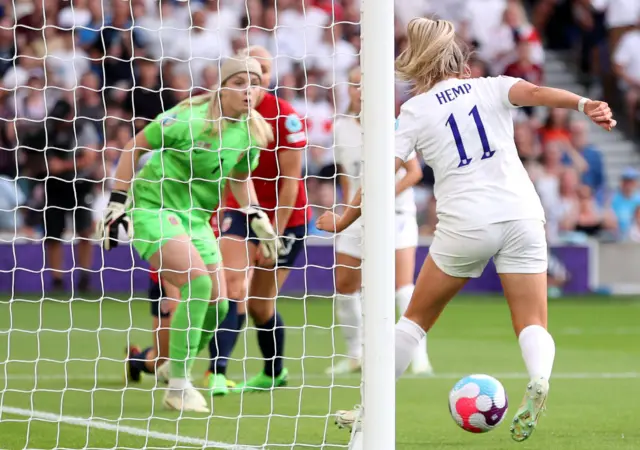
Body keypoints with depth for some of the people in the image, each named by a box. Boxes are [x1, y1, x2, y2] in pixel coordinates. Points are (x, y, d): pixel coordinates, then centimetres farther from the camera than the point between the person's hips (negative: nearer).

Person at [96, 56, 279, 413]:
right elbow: (136, 145, -12)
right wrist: (117, 202, -12)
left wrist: (257, 216, 6)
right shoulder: (189, 119, -21)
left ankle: (180, 374, 26)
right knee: (198, 283, -24)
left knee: (216, 304, 3)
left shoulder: (253, 132, -1)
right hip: (153, 208, -7)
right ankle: (178, 387, -15)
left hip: (195, 217, 7)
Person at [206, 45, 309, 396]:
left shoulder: (285, 118, -18)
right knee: (233, 287, -18)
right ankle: (216, 373, -23)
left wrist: (274, 234, -17)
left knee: (260, 304, 4)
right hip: (240, 209, 3)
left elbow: (289, 182, -16)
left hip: (284, 217, -3)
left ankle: (275, 372, 29)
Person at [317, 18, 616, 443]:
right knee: (533, 325, 3)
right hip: (521, 214, 1)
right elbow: (535, 92, -11)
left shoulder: (415, 110, 8)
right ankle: (539, 379, -31)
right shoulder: (491, 88, 11)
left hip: (465, 224, -1)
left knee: (418, 317, 19)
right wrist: (585, 104, -26)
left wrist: (343, 221, 16)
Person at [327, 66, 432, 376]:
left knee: (403, 284, -18)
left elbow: (414, 172, -12)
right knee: (343, 285, 5)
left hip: (395, 211, -5)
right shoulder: (342, 127, 4)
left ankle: (420, 357, -17)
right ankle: (354, 354, 21)